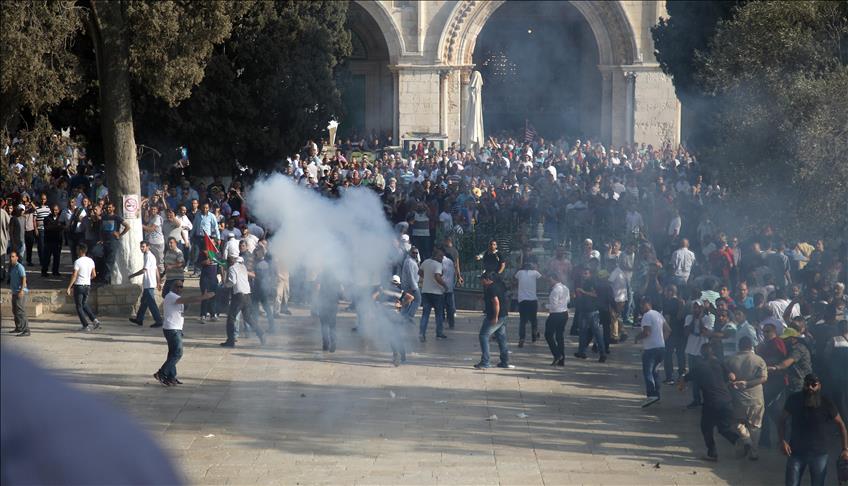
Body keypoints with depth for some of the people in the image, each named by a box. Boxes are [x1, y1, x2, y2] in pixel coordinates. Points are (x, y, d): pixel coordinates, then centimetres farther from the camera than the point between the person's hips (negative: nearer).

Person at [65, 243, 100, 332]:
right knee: (84, 305, 21)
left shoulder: (77, 262, -15)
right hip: (88, 285, 6)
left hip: (79, 285, -6)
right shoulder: (91, 261, 5)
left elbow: (74, 276, -18)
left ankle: (86, 326, -2)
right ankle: (94, 320, 9)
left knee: (79, 306, 3)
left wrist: (69, 287, -15)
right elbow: (94, 275, 10)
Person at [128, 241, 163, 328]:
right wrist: (158, 282, 23)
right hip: (147, 284, 10)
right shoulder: (151, 256, 16)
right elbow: (156, 269, 20)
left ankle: (158, 321, -8)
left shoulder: (148, 256, -16)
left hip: (148, 284, -10)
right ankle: (139, 319, 25)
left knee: (151, 303, -8)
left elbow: (144, 270, -20)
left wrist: (132, 275, -11)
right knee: (143, 302, 17)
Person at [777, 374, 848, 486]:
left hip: (819, 453, -1)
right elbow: (782, 420, 3)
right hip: (796, 451, 1)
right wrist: (782, 441, -11)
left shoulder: (826, 403, -11)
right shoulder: (794, 399, -8)